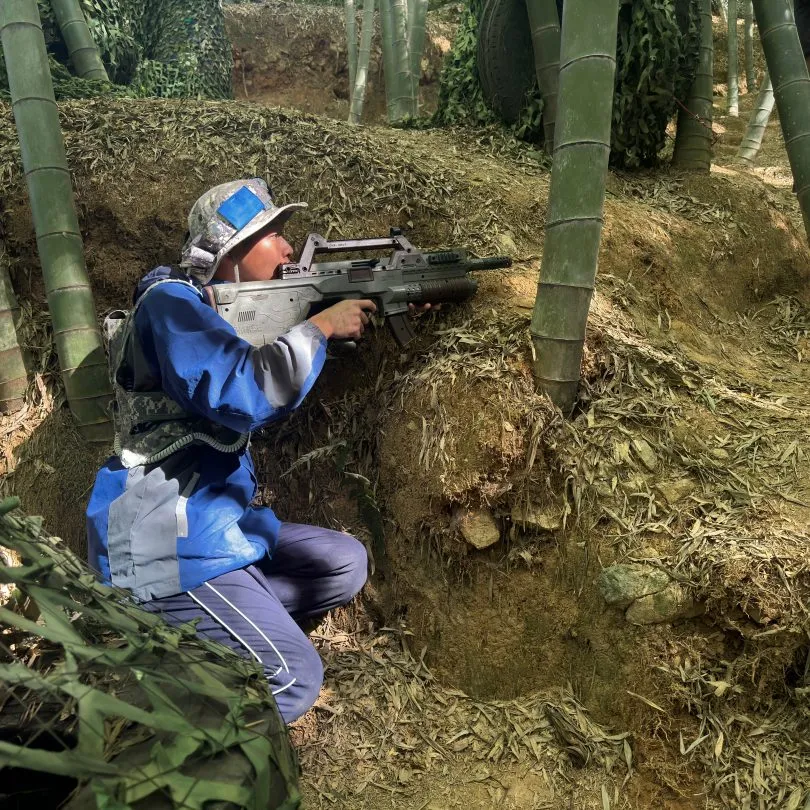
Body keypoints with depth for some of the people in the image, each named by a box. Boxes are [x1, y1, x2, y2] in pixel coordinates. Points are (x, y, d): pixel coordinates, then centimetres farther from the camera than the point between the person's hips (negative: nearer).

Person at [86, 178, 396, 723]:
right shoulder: (172, 301, -15)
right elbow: (242, 395, -31)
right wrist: (321, 326, -17)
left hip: (219, 526, 10)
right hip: (167, 544, -10)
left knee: (345, 565, 14)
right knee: (294, 681, -11)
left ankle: (209, 628, 7)